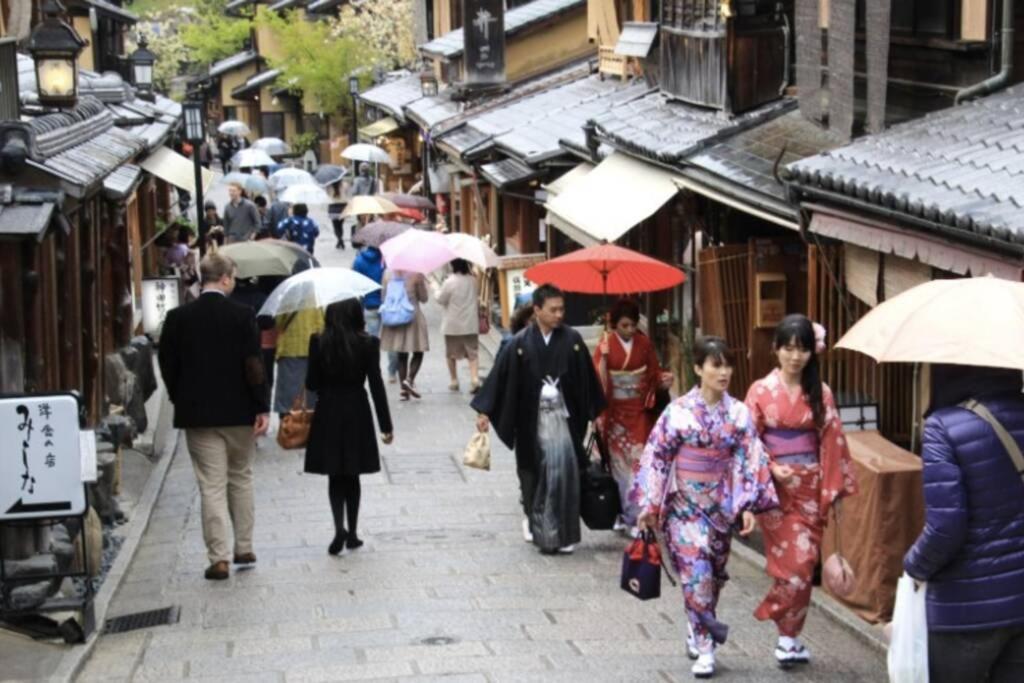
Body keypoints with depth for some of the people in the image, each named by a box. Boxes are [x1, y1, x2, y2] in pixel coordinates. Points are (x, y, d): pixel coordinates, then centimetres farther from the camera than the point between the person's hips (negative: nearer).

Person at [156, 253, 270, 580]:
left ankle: (219, 557, -2)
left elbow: (168, 365, 2)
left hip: (197, 412, 0)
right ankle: (244, 548, 23)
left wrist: (181, 401, 14)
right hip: (239, 411, 0)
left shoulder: (178, 318, -3)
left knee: (211, 486, 1)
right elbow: (254, 364, -11)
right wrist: (262, 408, -7)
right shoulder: (242, 315, -8)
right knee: (241, 478, 17)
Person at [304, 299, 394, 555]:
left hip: (327, 414, 0)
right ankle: (352, 534, 17)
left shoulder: (319, 342, -6)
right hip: (357, 413, 0)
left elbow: (311, 383, -3)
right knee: (351, 476, 14)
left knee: (335, 476, 7)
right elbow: (376, 384, -6)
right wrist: (385, 425, -1)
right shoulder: (368, 344, -7)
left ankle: (339, 527, -13)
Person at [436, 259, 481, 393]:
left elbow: (441, 300, -8)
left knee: (451, 354, 14)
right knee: (472, 353, 3)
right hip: (471, 323, 3)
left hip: (452, 324, -3)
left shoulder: (450, 282, -16)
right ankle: (475, 378, -15)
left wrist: (438, 293, 11)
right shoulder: (473, 280, -2)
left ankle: (454, 381, 20)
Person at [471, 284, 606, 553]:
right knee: (533, 475, 11)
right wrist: (484, 411, -6)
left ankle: (566, 534, 2)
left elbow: (587, 380, 6)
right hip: (531, 422, 0)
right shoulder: (521, 343, -5)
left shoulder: (572, 340, -2)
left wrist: (596, 412, 10)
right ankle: (532, 519, 34)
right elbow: (500, 376, -4)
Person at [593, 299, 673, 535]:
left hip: (639, 411, 1)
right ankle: (623, 514, 18)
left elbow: (654, 375, 5)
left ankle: (636, 516, 1)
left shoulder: (644, 343, 0)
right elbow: (598, 381, -7)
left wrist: (664, 380, -12)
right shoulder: (605, 345, -7)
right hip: (615, 412, -1)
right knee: (619, 463, 6)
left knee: (638, 462, -3)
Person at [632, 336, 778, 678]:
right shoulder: (679, 411, -8)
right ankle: (705, 647, -3)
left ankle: (699, 634, 31)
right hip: (685, 503, -3)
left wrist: (748, 506, -9)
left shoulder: (739, 413, -1)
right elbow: (657, 457, -5)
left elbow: (750, 460, -1)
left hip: (721, 505, 3)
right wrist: (650, 504, -7)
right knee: (696, 571, -11)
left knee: (715, 573, 11)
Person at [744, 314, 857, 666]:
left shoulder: (821, 393, 3)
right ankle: (789, 635, 9)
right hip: (776, 488, -2)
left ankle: (789, 635, 14)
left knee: (804, 564, 1)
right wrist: (771, 467, -16)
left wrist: (834, 489, 0)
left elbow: (831, 442, 4)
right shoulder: (761, 391, -2)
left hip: (810, 487, 2)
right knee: (792, 563, -7)